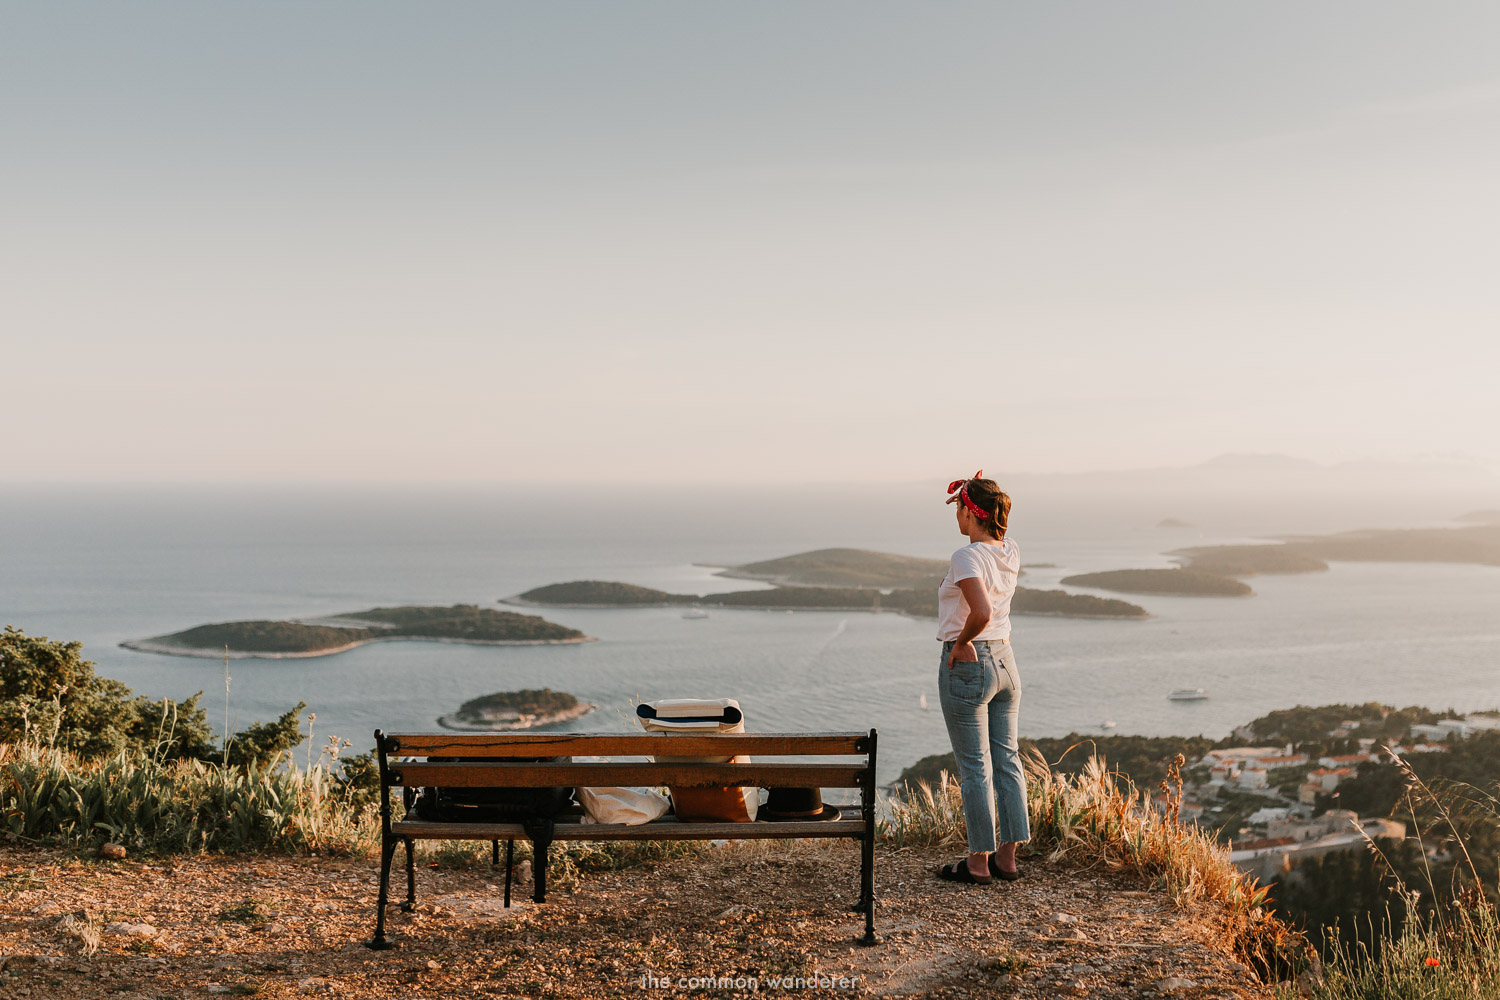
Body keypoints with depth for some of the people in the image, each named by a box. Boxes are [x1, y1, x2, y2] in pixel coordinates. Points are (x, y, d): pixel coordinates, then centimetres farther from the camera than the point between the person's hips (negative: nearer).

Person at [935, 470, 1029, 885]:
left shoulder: (966, 558, -20)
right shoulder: (1010, 553, 3)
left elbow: (982, 612, -35)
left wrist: (961, 642, -16)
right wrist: (980, 492, 13)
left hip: (966, 664, -7)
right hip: (1006, 662, 8)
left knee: (975, 766, 1)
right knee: (1006, 760, 12)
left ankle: (979, 862, 9)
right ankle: (1007, 857, 18)